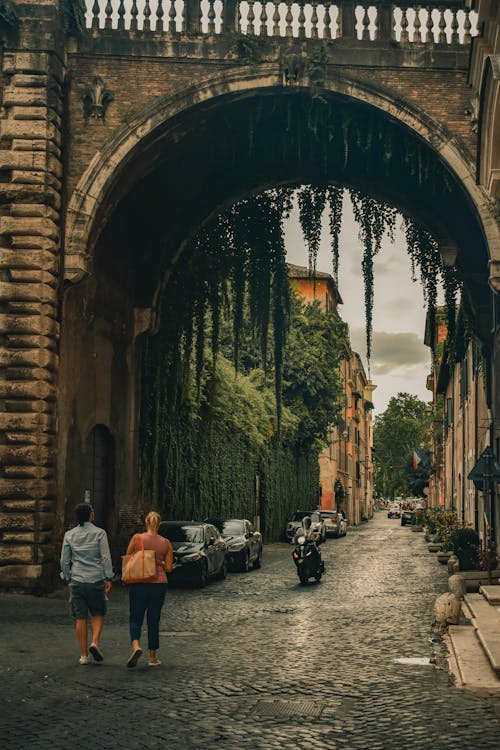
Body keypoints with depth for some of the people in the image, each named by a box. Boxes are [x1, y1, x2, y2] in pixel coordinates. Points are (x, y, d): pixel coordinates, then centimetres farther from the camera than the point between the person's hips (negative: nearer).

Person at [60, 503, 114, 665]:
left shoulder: (69, 535, 3)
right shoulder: (99, 533, -5)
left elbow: (64, 560, 5)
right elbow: (106, 557, -8)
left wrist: (67, 578, 16)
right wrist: (108, 578, -3)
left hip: (77, 580, 2)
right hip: (96, 579, -2)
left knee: (80, 617, 5)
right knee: (97, 613, 13)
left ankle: (84, 655, 7)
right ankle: (95, 642, -10)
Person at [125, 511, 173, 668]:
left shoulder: (137, 538, -5)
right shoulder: (166, 543, 0)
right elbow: (169, 568, 1)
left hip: (139, 584, -1)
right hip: (159, 584, 2)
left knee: (135, 619, 7)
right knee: (153, 621, 12)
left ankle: (136, 646, -19)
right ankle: (153, 657, 15)